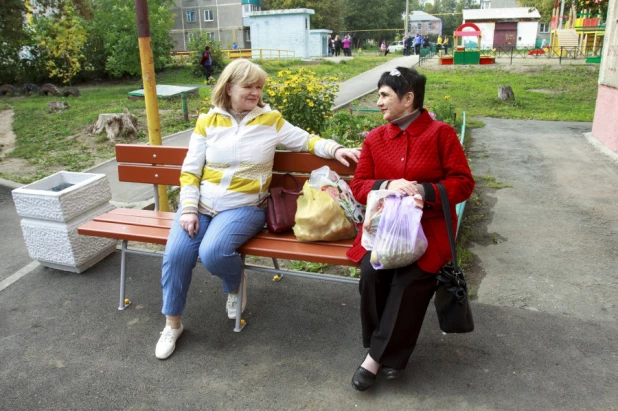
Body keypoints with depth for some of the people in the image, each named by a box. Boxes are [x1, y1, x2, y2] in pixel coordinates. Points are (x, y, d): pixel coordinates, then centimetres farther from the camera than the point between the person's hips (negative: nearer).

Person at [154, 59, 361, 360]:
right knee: (175, 255, -15)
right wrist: (188, 209, -7)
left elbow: (306, 141, 5)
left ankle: (234, 286, 10)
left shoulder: (270, 120, 1)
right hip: (201, 203, 3)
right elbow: (190, 171, 4)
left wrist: (335, 149, -14)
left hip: (243, 207, -3)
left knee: (212, 253, -28)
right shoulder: (208, 121, 5)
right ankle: (172, 324, 9)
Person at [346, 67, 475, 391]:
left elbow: (463, 183, -3)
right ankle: (387, 353, -2)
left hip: (429, 226, -2)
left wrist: (424, 190, -20)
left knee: (411, 279, -29)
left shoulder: (441, 133, -2)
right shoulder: (375, 138, 8)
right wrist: (388, 186, -14)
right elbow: (358, 186, 6)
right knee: (371, 272, -25)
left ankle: (376, 356, -9)